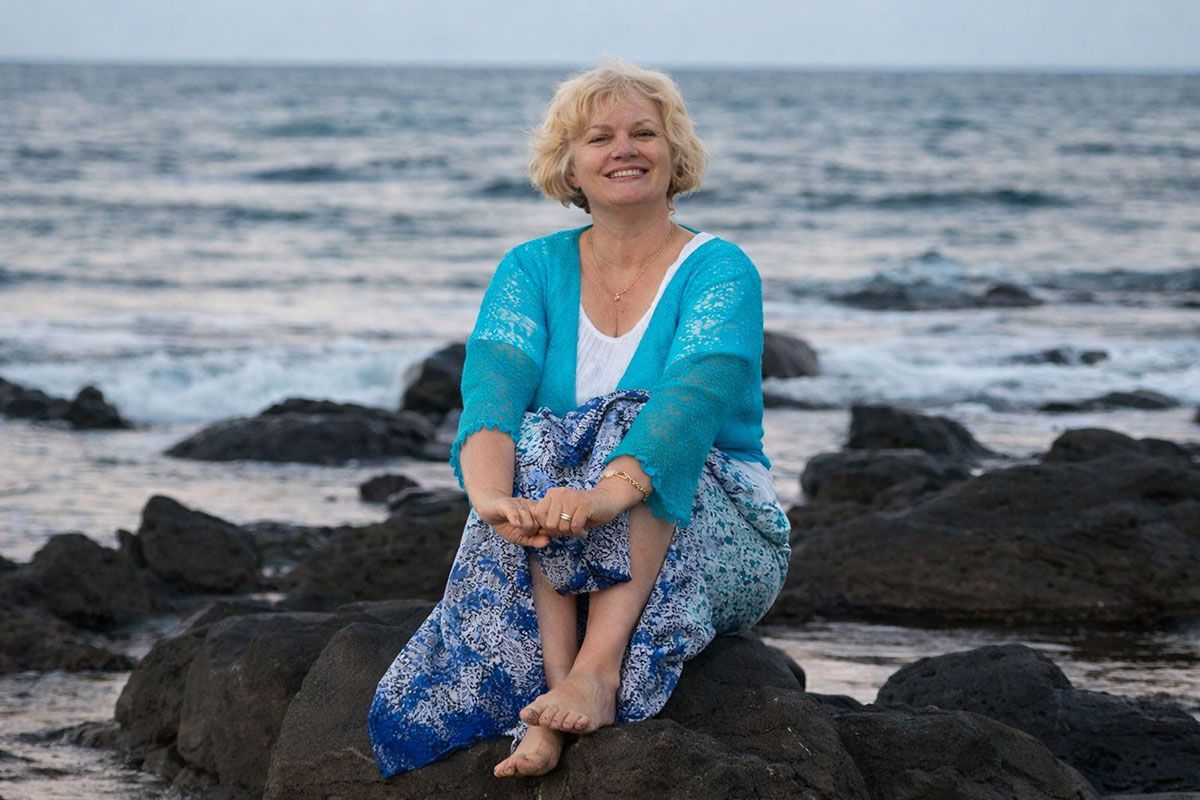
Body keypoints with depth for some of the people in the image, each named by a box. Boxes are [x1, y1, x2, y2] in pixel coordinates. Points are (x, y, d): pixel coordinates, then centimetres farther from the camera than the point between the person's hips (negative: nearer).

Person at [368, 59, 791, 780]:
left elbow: (695, 393, -25)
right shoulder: (535, 269, 6)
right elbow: (495, 380, -14)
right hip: (556, 559, 2)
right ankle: (555, 698, -42)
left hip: (717, 548, -2)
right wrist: (489, 491, -37)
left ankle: (597, 670, -45)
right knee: (536, 445, -28)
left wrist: (610, 492, -45)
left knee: (632, 426, -30)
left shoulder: (719, 270, -4)